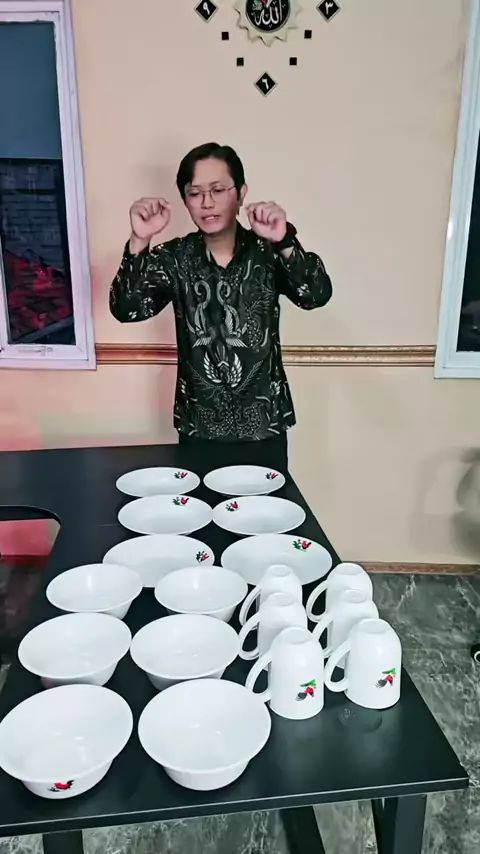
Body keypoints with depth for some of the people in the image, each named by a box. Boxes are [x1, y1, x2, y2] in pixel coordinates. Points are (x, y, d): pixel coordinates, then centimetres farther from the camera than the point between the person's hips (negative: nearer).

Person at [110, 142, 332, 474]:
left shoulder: (267, 252, -5)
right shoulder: (175, 258, -2)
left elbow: (317, 295, -19)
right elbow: (127, 309, -14)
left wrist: (284, 242, -36)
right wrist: (139, 242, -29)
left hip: (264, 428, 0)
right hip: (200, 429, 1)